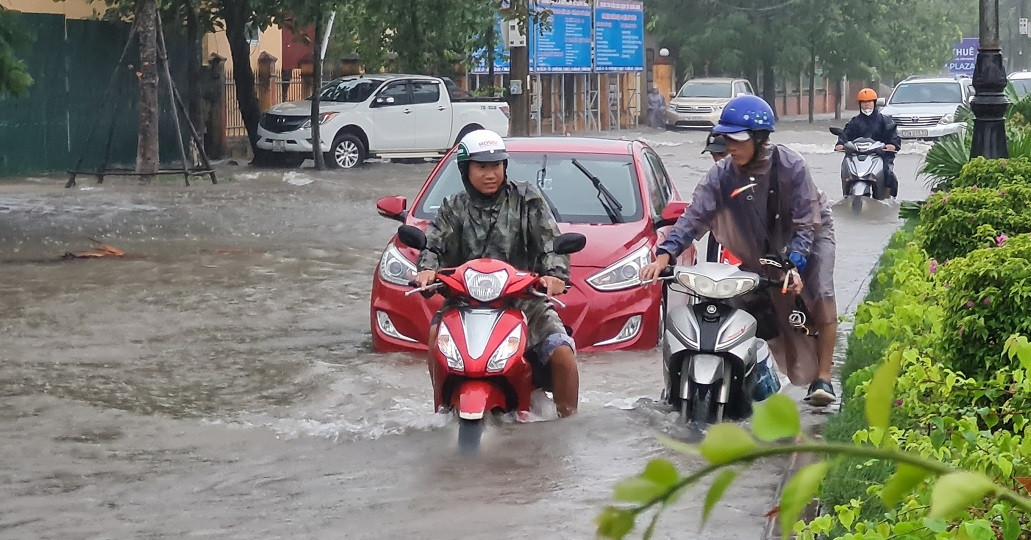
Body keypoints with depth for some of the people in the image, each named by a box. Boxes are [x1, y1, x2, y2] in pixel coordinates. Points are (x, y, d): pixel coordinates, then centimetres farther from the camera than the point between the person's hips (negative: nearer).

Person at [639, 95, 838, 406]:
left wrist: (794, 264, -39)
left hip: (810, 233, -4)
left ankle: (823, 377, -17)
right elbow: (695, 216, -22)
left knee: (820, 295, -21)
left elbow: (806, 222, -26)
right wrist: (665, 254, -35)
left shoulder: (791, 166, -28)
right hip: (763, 247, 4)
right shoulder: (722, 175, -17)